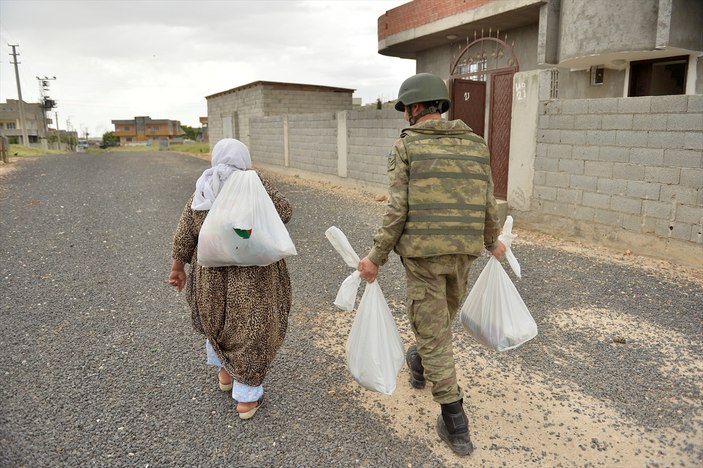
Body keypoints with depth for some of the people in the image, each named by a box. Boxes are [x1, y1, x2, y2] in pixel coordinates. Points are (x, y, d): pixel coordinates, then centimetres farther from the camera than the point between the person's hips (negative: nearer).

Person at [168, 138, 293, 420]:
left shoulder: (202, 190, 1)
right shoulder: (255, 183, -10)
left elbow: (184, 235, 4)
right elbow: (285, 212, -4)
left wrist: (178, 267, 15)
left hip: (211, 273, 4)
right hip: (253, 274, -4)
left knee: (217, 318, 27)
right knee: (250, 327, 8)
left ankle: (224, 372, 44)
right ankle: (247, 398, 16)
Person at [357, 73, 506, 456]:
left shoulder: (406, 145, -6)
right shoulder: (476, 144, 7)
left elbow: (397, 210, -12)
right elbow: (487, 205, 8)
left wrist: (376, 256, -6)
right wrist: (492, 241, 26)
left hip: (423, 251, -5)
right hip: (464, 251, 5)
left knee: (433, 330, 5)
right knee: (444, 313, 27)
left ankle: (455, 424, 10)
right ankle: (419, 363, 54)